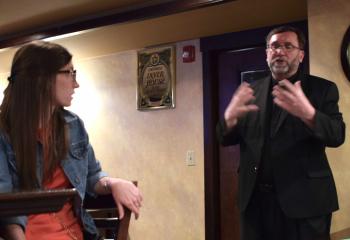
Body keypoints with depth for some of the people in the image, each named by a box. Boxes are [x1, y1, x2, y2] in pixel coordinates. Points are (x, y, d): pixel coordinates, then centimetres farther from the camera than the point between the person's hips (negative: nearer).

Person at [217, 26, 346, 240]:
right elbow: (227, 140, 8)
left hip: (303, 198, -3)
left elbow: (337, 136, -8)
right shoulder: (252, 91, 9)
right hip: (255, 199, 3)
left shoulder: (322, 88, 1)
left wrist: (308, 113, -27)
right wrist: (230, 118, -15)